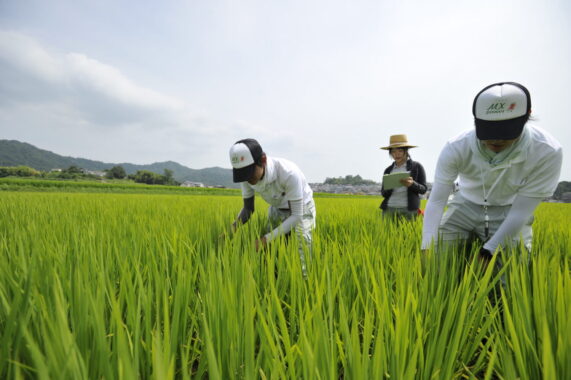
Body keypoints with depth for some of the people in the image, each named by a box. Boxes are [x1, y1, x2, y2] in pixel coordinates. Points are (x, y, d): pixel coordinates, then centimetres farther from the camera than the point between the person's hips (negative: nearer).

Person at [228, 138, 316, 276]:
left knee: (300, 264, -15)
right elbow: (248, 208, -9)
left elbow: (297, 215, -34)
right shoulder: (248, 176, -24)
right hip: (277, 210, 5)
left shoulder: (289, 173, -41)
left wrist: (266, 238, -41)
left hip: (301, 210, -4)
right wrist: (232, 229, -29)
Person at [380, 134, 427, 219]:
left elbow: (423, 189, 3)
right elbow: (384, 193, 11)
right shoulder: (388, 170, 14)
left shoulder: (416, 166, 6)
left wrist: (412, 184, -17)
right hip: (389, 209, 3)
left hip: (409, 209, -2)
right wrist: (389, 187, -10)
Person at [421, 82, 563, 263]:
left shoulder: (547, 152, -26)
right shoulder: (456, 148, -26)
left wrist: (488, 250, -28)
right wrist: (427, 249, -33)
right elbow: (436, 201, -24)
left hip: (508, 213, 0)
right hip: (467, 207, 1)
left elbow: (521, 211, -21)